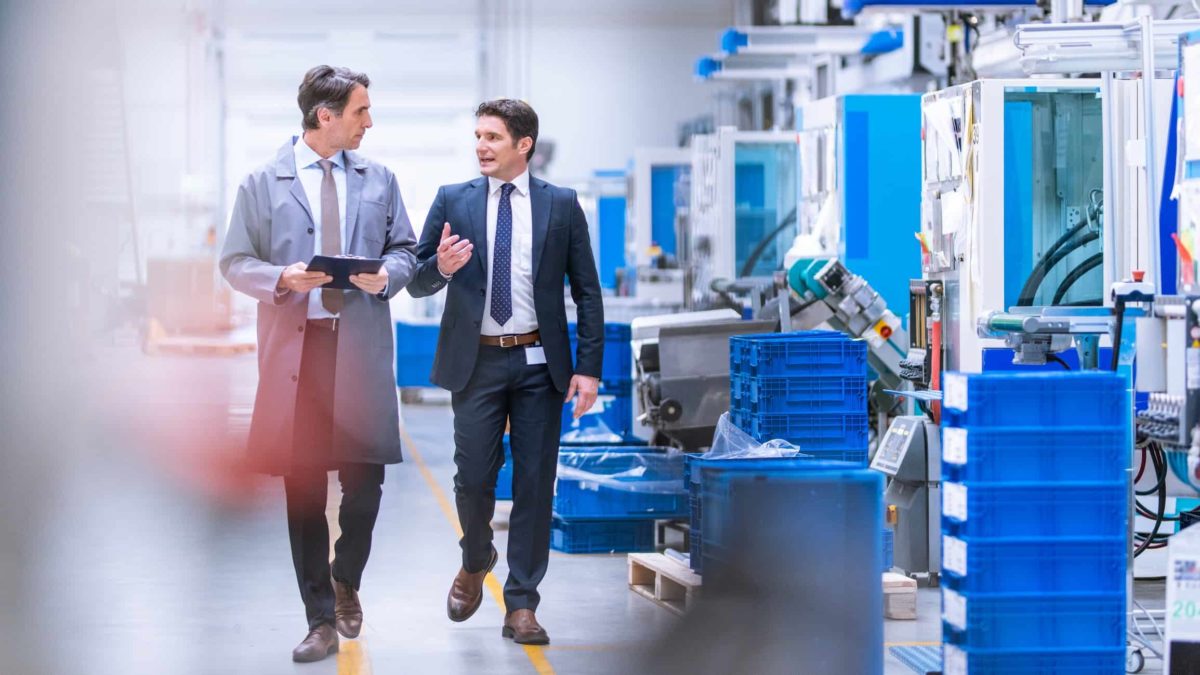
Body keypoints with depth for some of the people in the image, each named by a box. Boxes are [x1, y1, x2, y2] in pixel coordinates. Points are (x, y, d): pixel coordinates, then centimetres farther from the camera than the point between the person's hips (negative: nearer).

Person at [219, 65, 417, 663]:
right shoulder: (262, 184, 4)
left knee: (365, 478, -4)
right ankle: (320, 620, 9)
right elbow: (235, 262, 4)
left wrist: (388, 274, -6)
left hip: (361, 347, 2)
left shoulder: (378, 181, 12)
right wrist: (282, 279, -14)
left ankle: (346, 581, 25)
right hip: (293, 347, -2)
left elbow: (405, 249, 17)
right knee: (303, 489, 2)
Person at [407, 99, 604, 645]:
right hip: (476, 360, 0)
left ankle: (521, 606, 8)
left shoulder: (561, 205, 3)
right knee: (473, 477, 1)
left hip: (539, 363, 0)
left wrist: (589, 367, -4)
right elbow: (417, 283, 5)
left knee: (535, 484, 1)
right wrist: (440, 267, -19)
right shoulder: (452, 201, 4)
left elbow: (587, 291, 3)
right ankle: (475, 564, 32)